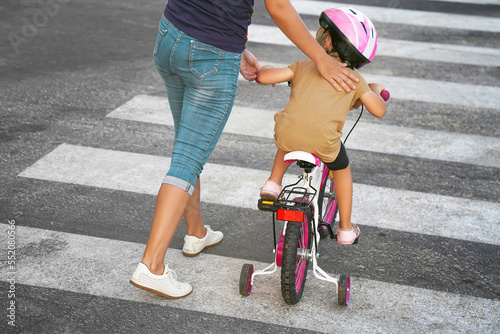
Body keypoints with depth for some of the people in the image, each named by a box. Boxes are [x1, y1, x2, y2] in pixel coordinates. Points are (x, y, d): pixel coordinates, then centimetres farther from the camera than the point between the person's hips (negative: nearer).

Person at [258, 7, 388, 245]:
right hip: (323, 141, -1)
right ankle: (345, 229, 34)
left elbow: (264, 77, 14)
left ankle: (273, 183, 29)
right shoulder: (354, 79, 18)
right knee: (341, 169, 29)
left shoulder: (304, 67, 19)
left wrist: (264, 70, 39)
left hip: (288, 133, 2)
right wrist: (376, 90, 39)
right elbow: (379, 111, 17)